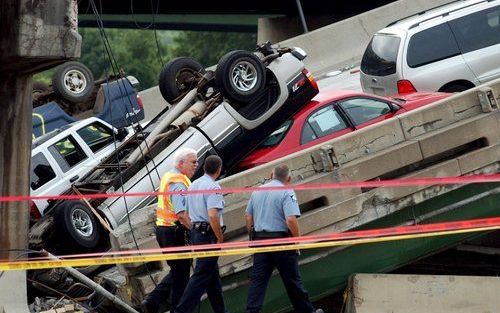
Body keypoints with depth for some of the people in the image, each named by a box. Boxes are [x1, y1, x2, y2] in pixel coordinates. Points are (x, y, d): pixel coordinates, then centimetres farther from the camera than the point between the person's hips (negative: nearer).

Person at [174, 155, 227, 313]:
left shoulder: (193, 185, 12)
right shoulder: (213, 188, -15)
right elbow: (213, 215, -25)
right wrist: (220, 239, -17)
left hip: (195, 232, 9)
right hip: (209, 234, -9)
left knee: (213, 274, 17)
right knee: (202, 275, -8)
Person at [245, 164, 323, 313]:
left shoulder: (257, 191, 10)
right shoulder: (286, 193, -10)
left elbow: (248, 217, 13)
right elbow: (291, 220, -20)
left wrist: (253, 237, 21)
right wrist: (298, 239, -8)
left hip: (259, 239, 5)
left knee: (258, 279, 3)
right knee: (292, 279, 6)